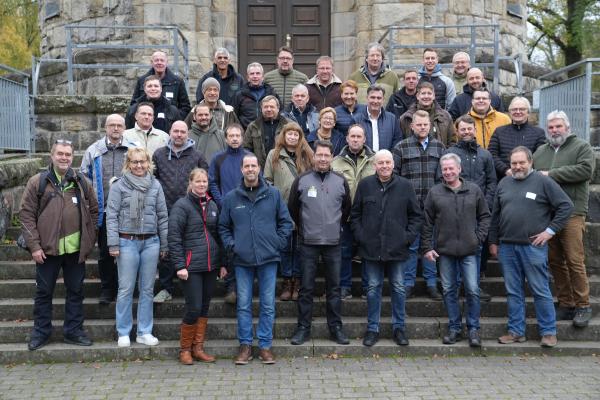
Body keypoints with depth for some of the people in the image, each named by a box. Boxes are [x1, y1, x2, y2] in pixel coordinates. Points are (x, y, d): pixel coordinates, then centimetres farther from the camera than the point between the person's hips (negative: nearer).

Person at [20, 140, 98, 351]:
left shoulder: (82, 183, 5)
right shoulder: (37, 182, -1)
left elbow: (94, 211, 11)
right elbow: (26, 214, -3)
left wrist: (89, 240, 4)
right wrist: (34, 245, -9)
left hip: (76, 249, 2)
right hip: (47, 248, -2)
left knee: (76, 291, 10)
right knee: (44, 291, 9)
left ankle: (73, 331, 23)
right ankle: (41, 332, 24)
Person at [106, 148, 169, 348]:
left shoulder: (155, 185, 7)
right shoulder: (119, 185, -1)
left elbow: (162, 216, 9)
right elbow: (112, 216, -4)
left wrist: (164, 244, 8)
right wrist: (113, 244, -10)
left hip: (151, 241, 3)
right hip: (127, 241, -3)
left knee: (147, 289, 8)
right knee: (126, 289, 1)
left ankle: (145, 332, 18)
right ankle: (123, 333, 13)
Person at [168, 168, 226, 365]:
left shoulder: (212, 205, 12)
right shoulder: (182, 205, -6)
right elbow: (173, 237, -10)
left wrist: (222, 263, 13)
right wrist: (179, 265, -15)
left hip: (211, 266, 6)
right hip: (192, 266, -6)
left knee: (205, 307, 10)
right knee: (194, 308, -5)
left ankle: (198, 348, 21)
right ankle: (185, 349, 12)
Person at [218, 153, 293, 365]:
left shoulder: (273, 194, 4)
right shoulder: (231, 197, 6)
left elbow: (285, 222, 8)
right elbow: (223, 226, 13)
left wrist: (278, 243, -2)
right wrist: (231, 245, 0)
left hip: (268, 259, 0)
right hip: (242, 260, 1)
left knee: (268, 305, 5)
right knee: (243, 305, 5)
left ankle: (265, 345, 15)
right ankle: (245, 345, 16)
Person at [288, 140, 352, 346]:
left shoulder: (341, 181, 5)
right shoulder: (302, 180, 0)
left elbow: (347, 209, 17)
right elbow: (292, 208, 9)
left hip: (333, 243, 2)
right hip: (308, 243, -1)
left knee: (334, 287, 8)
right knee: (306, 288, 4)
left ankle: (336, 328, 17)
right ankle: (303, 328, 13)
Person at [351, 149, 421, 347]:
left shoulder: (405, 186, 0)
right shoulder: (365, 185, 0)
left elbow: (416, 215, 6)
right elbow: (355, 214, 7)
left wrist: (408, 236, -3)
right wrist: (360, 236, -2)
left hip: (397, 248, 0)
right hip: (371, 247, 0)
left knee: (398, 288, 9)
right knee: (373, 288, 8)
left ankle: (399, 327, 22)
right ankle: (372, 328, 19)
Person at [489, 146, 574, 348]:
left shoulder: (543, 182, -2)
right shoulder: (504, 184, 13)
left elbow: (566, 205, -3)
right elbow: (495, 215, 17)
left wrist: (551, 230, -7)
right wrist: (493, 241, 14)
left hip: (533, 246, -4)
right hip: (507, 246, 5)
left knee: (541, 291, 2)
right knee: (513, 291, 9)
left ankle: (548, 332, 12)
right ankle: (516, 331, 18)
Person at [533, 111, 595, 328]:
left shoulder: (582, 147, 5)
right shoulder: (540, 151, 20)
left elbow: (586, 170, -12)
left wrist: (552, 174, -12)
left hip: (572, 213, -5)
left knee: (575, 261, -8)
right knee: (555, 260, 7)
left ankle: (582, 305, 3)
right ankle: (565, 303, 17)